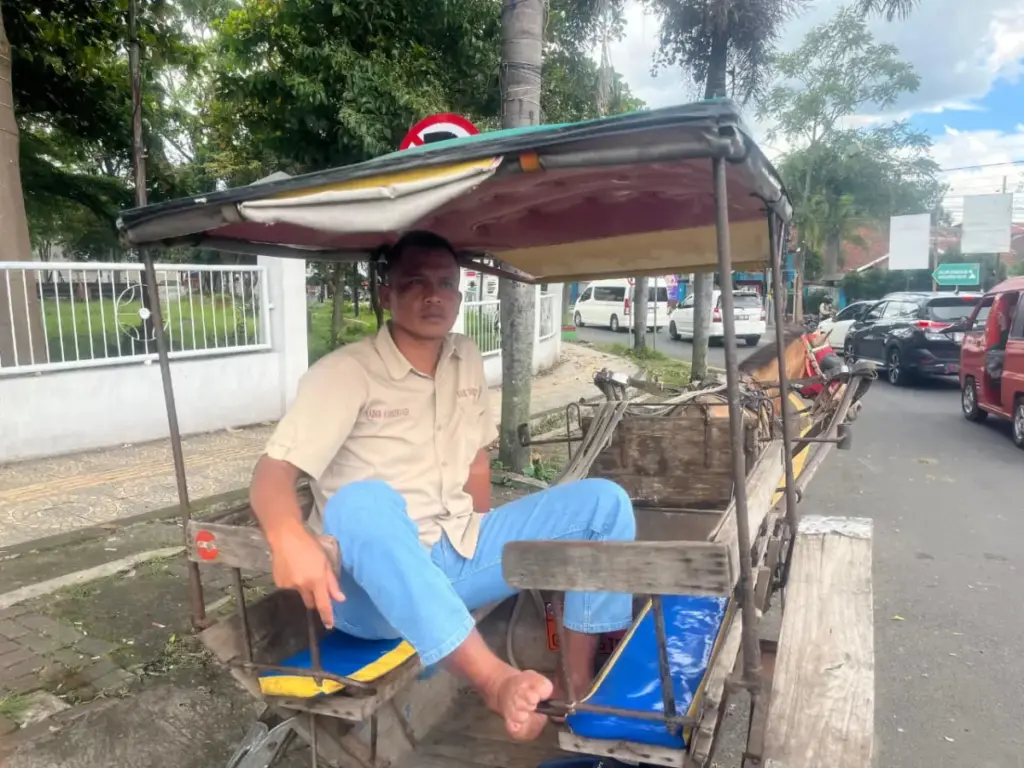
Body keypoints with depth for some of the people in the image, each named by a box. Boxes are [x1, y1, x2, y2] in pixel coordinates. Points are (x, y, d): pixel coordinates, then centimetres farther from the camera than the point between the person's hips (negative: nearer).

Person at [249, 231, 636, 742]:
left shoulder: (467, 360, 7)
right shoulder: (345, 373, -11)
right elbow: (272, 471, -18)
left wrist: (484, 549, 8)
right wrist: (290, 541, -39)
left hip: (459, 557, 6)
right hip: (377, 584, -5)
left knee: (603, 500, -6)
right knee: (361, 502, -39)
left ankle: (581, 677, -4)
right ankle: (496, 681, -40)